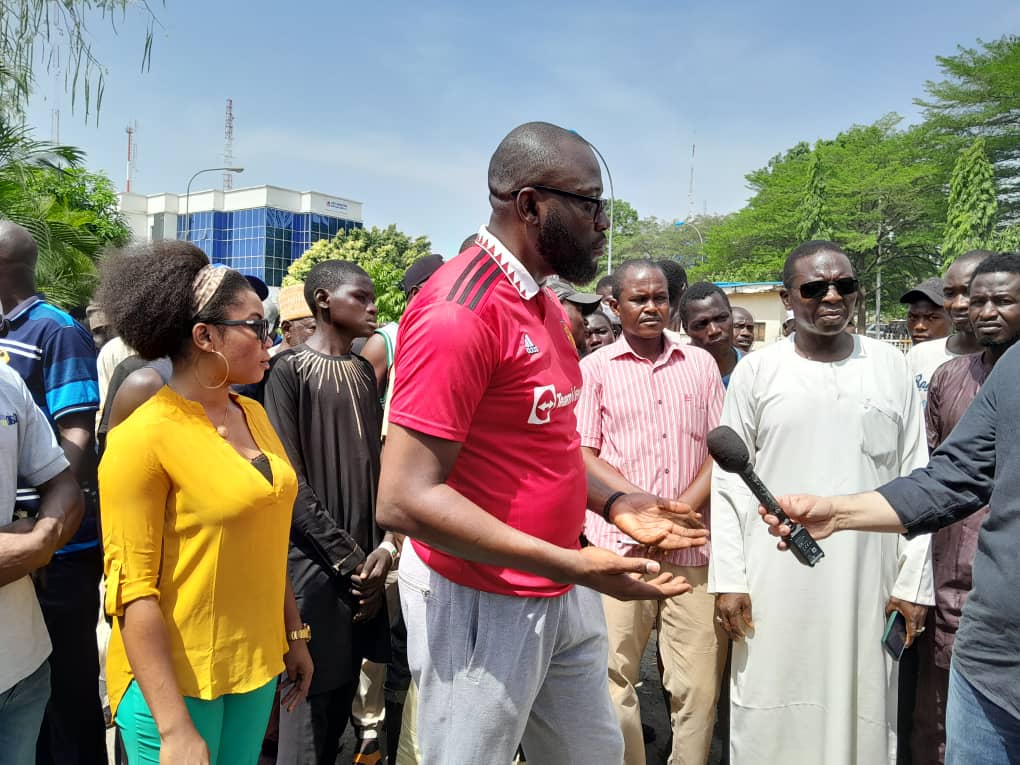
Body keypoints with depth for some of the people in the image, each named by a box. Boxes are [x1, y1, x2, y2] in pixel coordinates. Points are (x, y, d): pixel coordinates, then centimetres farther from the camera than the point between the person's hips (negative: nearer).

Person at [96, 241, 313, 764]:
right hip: (176, 680, -6)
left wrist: (293, 634, 13)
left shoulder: (253, 415, 3)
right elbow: (132, 592, -17)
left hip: (257, 664, 6)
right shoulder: (143, 437, -17)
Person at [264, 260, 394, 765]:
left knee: (344, 692, 14)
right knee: (313, 699, 2)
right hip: (314, 560, -6)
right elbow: (288, 478, -13)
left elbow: (375, 462, 9)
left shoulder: (364, 371, 10)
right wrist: (345, 557, -12)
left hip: (366, 559, 6)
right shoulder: (290, 370, -8)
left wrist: (385, 546, -4)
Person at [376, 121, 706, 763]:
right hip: (482, 605, -9)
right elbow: (404, 499, -25)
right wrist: (567, 564, -25)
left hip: (562, 593, 9)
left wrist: (614, 503, 4)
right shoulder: (460, 311, -21)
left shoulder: (544, 306, 10)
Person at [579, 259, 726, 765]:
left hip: (693, 547, 2)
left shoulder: (700, 363, 12)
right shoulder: (594, 369, 5)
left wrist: (682, 510, -7)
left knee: (699, 685, 3)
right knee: (613, 679, 3)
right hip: (620, 543, -2)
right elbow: (583, 456, 0)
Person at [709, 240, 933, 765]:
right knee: (772, 715, 6)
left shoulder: (889, 366, 5)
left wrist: (914, 580, 1)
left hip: (868, 579, 1)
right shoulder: (756, 371, 0)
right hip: (775, 579, -1)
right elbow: (728, 482, 0)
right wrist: (728, 579, -5)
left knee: (861, 708, 10)